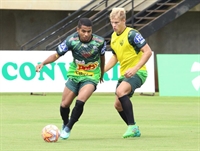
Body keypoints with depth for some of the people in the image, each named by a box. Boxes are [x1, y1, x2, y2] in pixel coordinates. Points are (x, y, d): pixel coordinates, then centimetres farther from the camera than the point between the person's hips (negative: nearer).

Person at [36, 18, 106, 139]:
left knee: (80, 101, -25)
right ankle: (65, 124, 36)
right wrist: (43, 63, -25)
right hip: (74, 75, 2)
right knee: (64, 105, 3)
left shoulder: (100, 41, -16)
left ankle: (68, 128, -6)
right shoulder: (71, 40, -19)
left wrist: (102, 74, 19)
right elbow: (56, 55, -9)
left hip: (91, 77, -2)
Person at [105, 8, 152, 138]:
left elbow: (148, 51, -20)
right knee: (118, 104, 8)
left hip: (137, 72, -9)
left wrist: (135, 68, -28)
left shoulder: (131, 34, -16)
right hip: (124, 74, 9)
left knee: (120, 91, -32)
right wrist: (102, 71, 13)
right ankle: (134, 130, 26)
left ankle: (132, 127, -25)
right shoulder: (114, 37, 10)